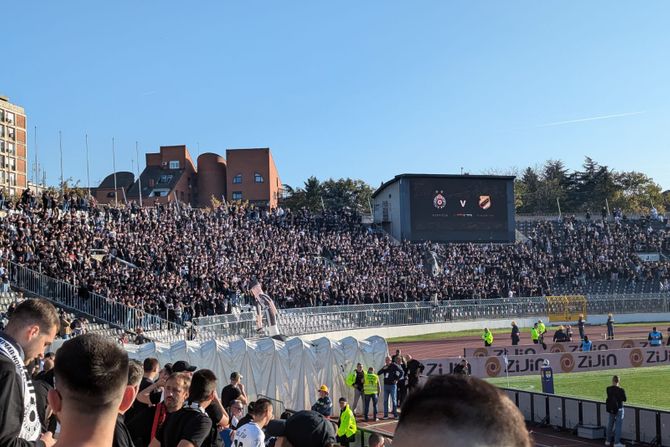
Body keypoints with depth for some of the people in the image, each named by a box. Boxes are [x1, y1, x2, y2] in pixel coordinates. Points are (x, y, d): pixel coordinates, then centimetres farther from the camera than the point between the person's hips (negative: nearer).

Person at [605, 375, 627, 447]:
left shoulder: (608, 389, -6)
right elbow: (624, 399, -7)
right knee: (618, 425, 0)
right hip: (618, 409, -5)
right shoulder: (620, 390, -19)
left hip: (610, 408, 5)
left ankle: (608, 440, 29)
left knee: (610, 424, 18)